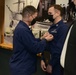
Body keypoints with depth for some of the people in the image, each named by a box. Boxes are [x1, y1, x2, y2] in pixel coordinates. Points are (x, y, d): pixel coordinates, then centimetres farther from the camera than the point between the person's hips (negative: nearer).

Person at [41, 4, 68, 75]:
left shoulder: (63, 28, -17)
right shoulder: (52, 27, 10)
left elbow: (59, 49, -21)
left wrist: (51, 64, -17)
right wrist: (43, 59, 5)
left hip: (56, 65, -8)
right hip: (48, 62, 8)